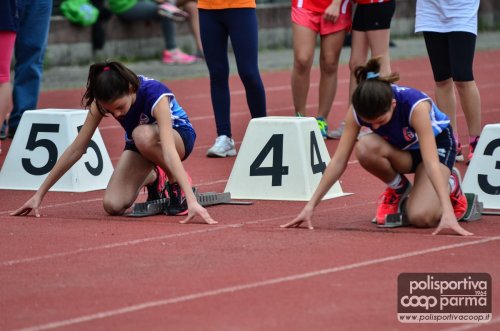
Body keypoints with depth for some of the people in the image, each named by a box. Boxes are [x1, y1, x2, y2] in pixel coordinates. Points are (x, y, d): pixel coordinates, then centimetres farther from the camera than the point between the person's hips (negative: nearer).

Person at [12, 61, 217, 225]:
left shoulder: (154, 94, -37)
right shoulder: (103, 100, -23)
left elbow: (168, 151, -47)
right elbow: (76, 148, -17)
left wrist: (192, 201, -57)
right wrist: (39, 195, -18)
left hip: (179, 136, -5)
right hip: (139, 144, 5)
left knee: (143, 135, -40)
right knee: (113, 206, -19)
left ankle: (177, 185, -13)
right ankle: (152, 178, 14)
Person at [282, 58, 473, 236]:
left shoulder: (416, 106, -38)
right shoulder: (358, 110, -27)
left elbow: (431, 163, -43)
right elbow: (338, 161, -23)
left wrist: (447, 213, -51)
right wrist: (311, 205, -28)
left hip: (437, 143, -4)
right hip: (400, 149, 4)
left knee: (421, 217, -27)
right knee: (365, 149, -33)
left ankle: (450, 185, 7)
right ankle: (399, 190, -2)